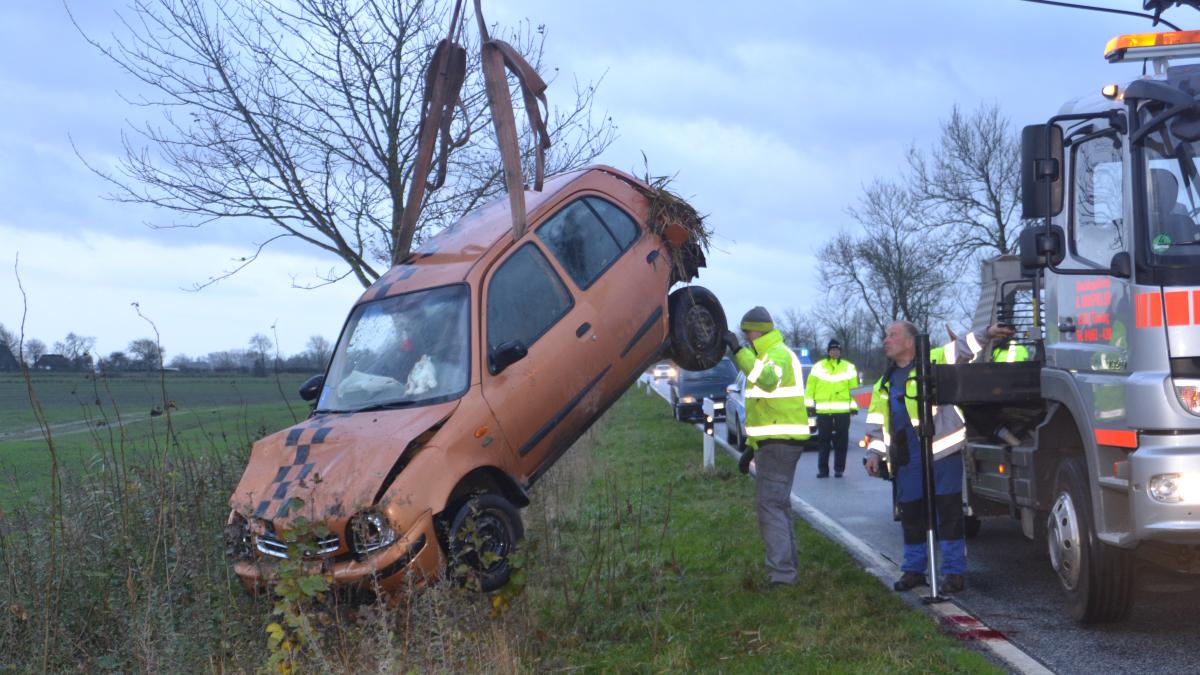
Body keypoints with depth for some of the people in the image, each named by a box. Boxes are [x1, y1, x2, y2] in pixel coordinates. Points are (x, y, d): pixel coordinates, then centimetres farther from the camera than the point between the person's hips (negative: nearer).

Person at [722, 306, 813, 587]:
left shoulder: (779, 354, -13)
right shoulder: (769, 355, 22)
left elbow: (767, 380, -38)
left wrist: (739, 350, -38)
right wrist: (751, 446, 25)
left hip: (779, 442, -11)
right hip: (775, 441, 11)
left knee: (769, 504, -13)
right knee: (778, 504, 16)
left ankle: (781, 572, -16)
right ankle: (786, 568, 24)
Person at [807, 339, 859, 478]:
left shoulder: (849, 367, 8)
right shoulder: (818, 367, 8)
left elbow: (854, 388, 5)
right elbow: (810, 386, 7)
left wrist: (854, 406, -1)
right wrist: (810, 403, 0)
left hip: (842, 410, 0)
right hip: (823, 410, 0)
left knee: (841, 441, 3)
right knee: (823, 440, 2)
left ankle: (839, 468, 10)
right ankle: (823, 469, 5)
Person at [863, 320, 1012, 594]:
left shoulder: (934, 361, 1)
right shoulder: (885, 383, 19)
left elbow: (962, 349, -7)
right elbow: (876, 422, 20)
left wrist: (986, 333, -22)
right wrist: (875, 452, 12)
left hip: (942, 452, -6)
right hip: (907, 459, 6)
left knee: (949, 512, -2)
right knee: (911, 515, 11)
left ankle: (954, 571, 4)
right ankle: (913, 569, 23)